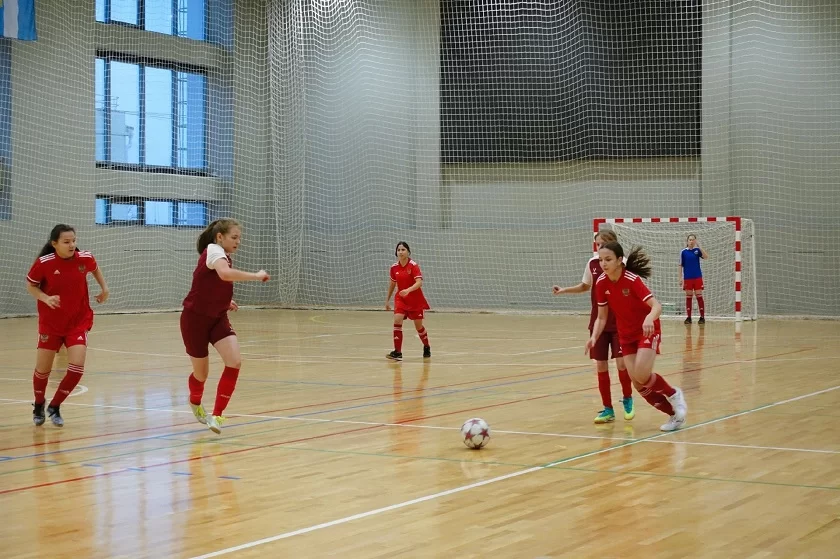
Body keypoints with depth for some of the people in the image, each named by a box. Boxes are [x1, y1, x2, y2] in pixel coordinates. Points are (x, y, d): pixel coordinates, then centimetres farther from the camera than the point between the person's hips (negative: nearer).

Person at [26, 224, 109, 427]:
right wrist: (45, 298, -20)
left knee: (76, 367, -14)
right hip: (50, 323, -1)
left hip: (79, 321, 1)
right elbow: (30, 285, -3)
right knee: (42, 369, 8)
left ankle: (54, 407, 9)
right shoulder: (44, 263, -18)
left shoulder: (85, 258, -11)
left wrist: (104, 288, 7)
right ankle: (39, 405, 39)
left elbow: (94, 269, 13)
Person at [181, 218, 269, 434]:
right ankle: (195, 403, 43)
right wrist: (257, 276, -34)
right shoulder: (213, 250, -19)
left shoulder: (222, 255, 8)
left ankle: (216, 416, -9)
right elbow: (225, 274, -42)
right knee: (201, 373, 7)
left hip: (217, 319, 7)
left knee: (235, 362, -16)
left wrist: (224, 301, 11)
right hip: (195, 319, -7)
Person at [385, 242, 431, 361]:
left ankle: (427, 347, 35)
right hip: (401, 299, 3)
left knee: (418, 325, 7)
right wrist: (387, 300, 17)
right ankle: (397, 352, -17)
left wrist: (408, 290, -43)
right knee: (397, 321, -19)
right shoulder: (394, 267, -1)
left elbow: (419, 282, -26)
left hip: (415, 300, -3)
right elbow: (392, 284, 14)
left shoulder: (413, 265, -15)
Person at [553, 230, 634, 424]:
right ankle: (608, 409, 14)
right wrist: (564, 290, 8)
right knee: (600, 366, 3)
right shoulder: (592, 263, 1)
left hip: (619, 322, -4)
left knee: (622, 363, -12)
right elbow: (585, 286, 19)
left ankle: (627, 399, 16)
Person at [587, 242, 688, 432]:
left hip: (647, 331, -5)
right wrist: (594, 337, -16)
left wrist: (649, 318, -52)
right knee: (638, 383, -3)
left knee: (641, 376, -23)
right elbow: (602, 317, 0)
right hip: (626, 335, 5)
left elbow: (657, 306, -31)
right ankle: (674, 413, 15)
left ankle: (673, 395, 7)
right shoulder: (601, 283, -9)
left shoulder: (632, 279, -24)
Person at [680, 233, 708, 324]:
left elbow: (706, 257, -16)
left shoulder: (697, 250, 1)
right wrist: (681, 278, 1)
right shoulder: (683, 252, 2)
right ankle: (688, 317, 9)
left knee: (699, 296, -2)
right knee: (688, 297, 4)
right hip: (687, 278, 1)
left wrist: (699, 246, -20)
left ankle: (702, 317, 0)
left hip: (697, 277, -1)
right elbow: (681, 265, 6)